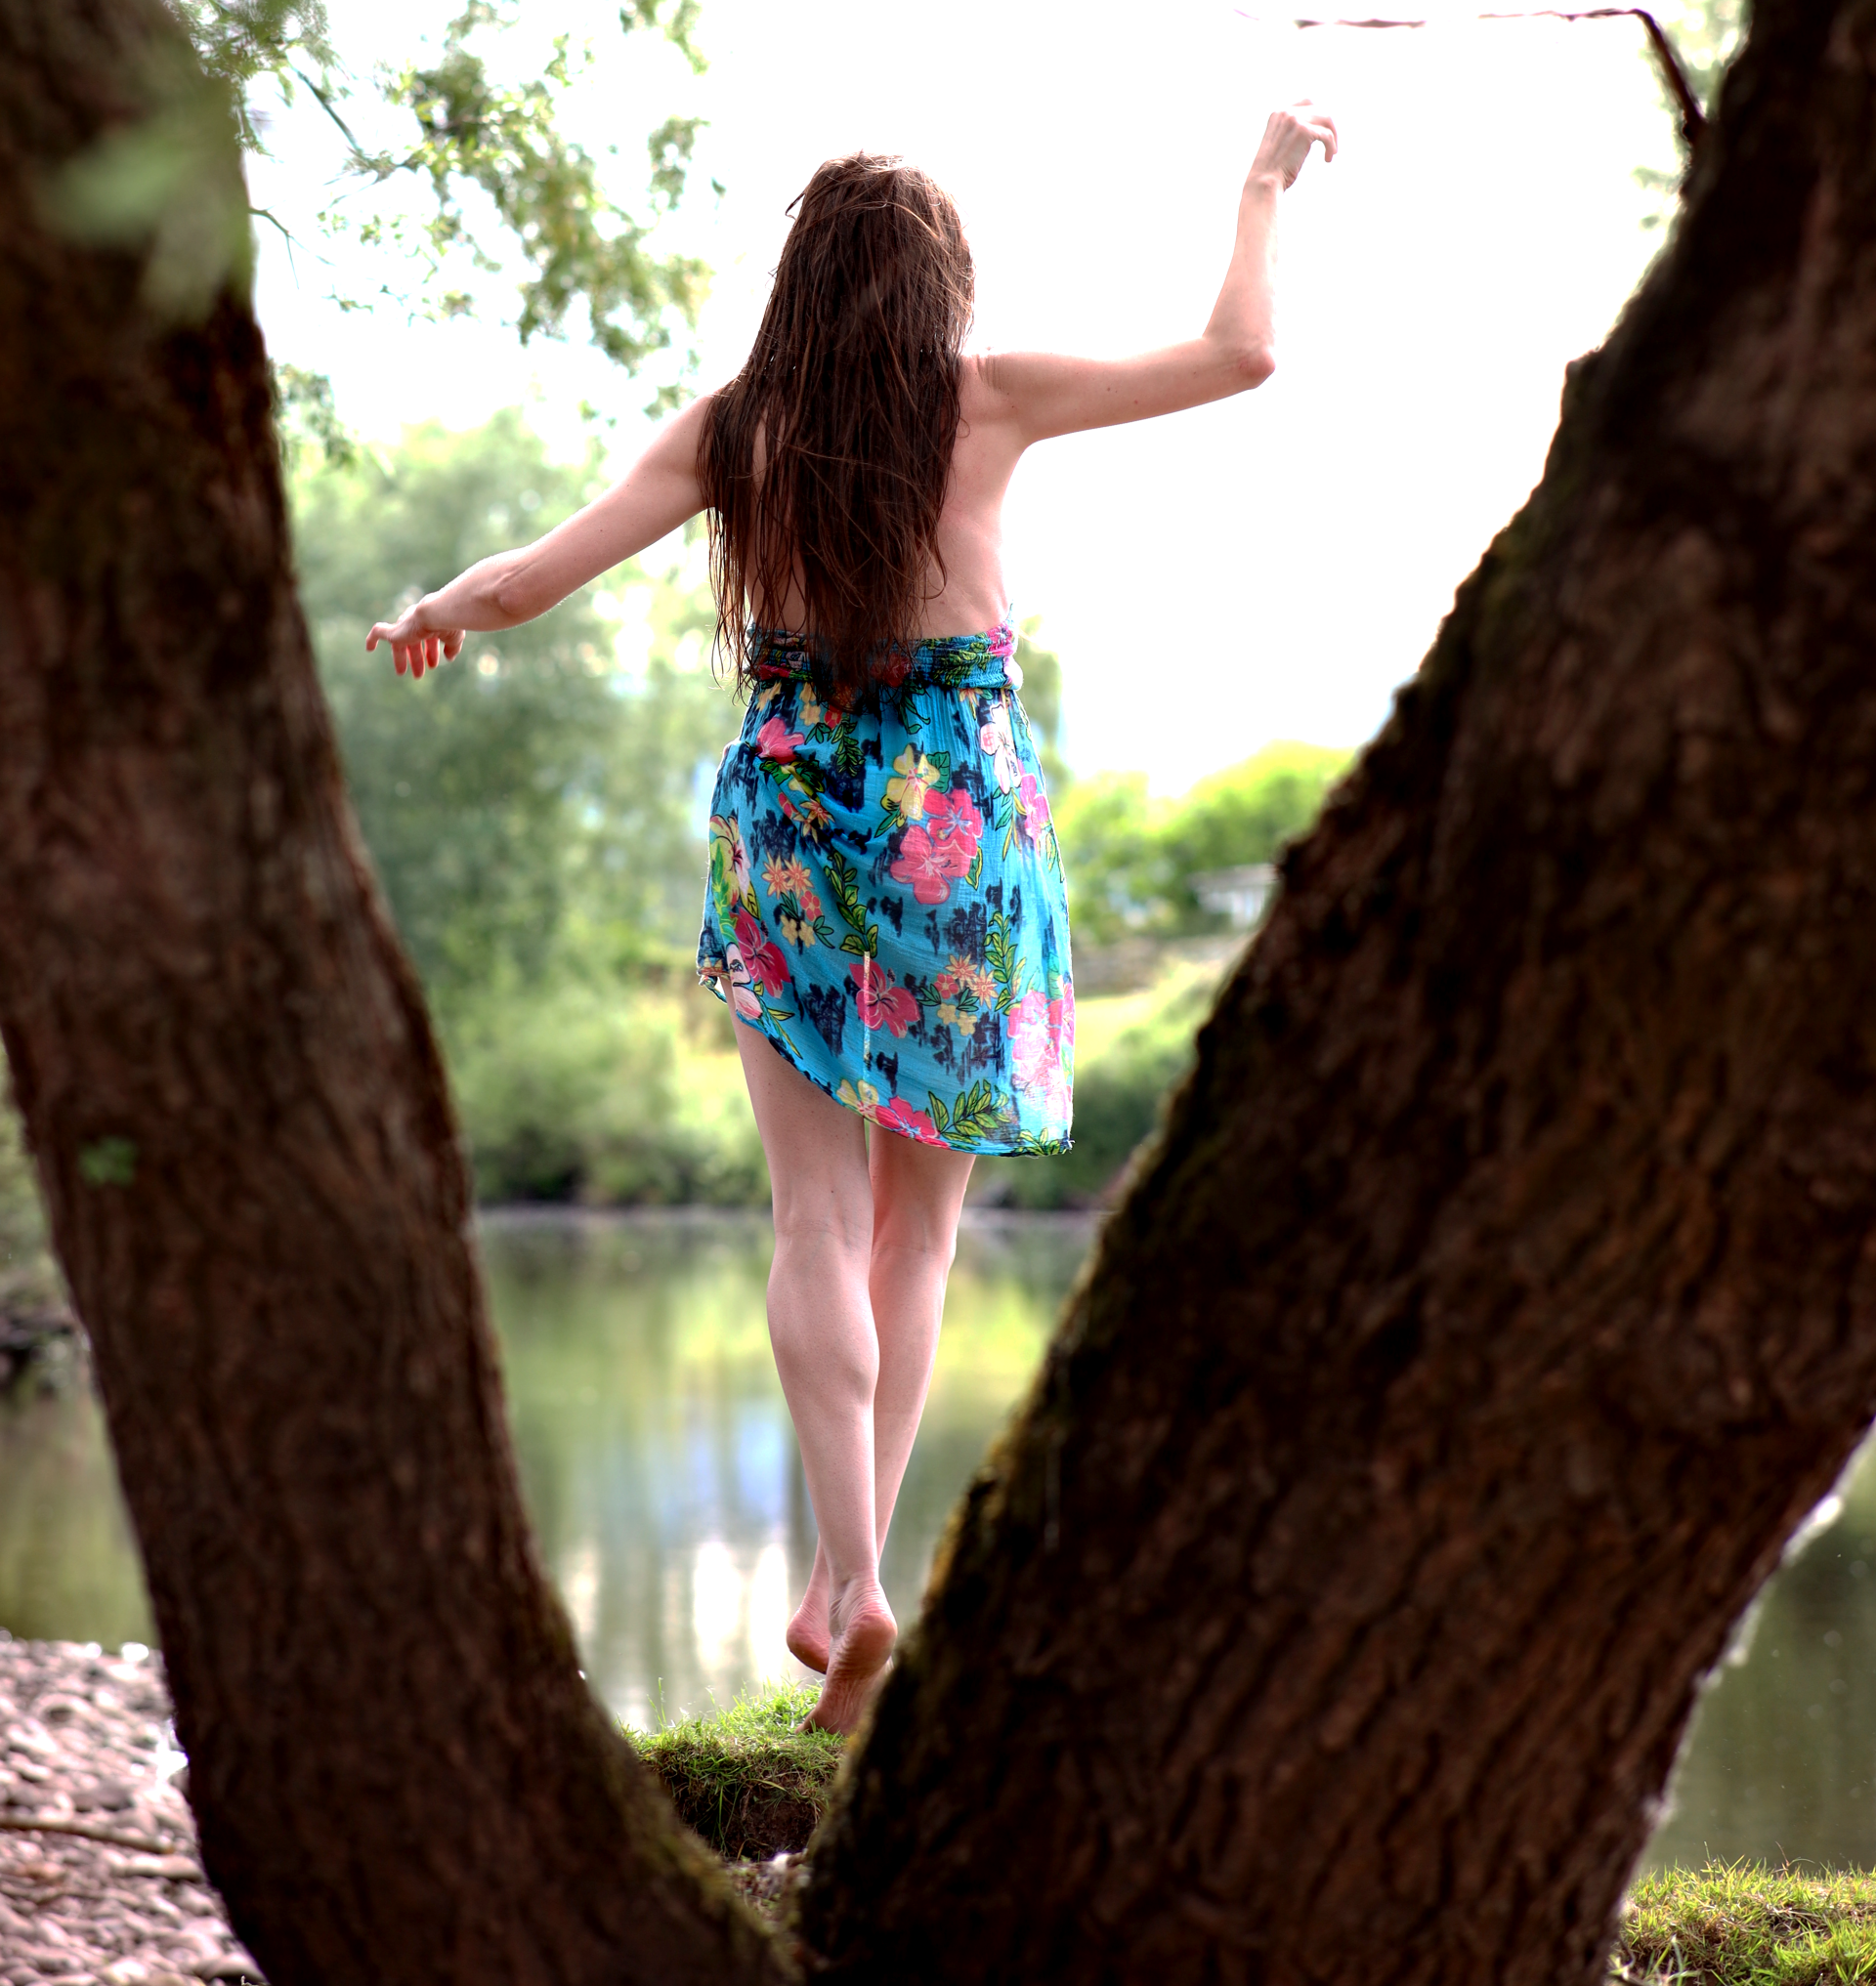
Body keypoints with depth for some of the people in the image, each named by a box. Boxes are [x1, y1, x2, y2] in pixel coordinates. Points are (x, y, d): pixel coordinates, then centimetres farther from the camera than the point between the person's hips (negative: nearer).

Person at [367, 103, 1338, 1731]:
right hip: (965, 817, 0)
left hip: (790, 812, 0)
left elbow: (527, 584, -1)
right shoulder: (988, 401, -3)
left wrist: (435, 613, 20)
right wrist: (1266, 187, 16)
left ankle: (853, 1574, -10)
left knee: (824, 1220, 2)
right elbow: (1240, 354, 2)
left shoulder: (729, 431, 0)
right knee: (919, 1231, 9)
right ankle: (848, 1577, 8)